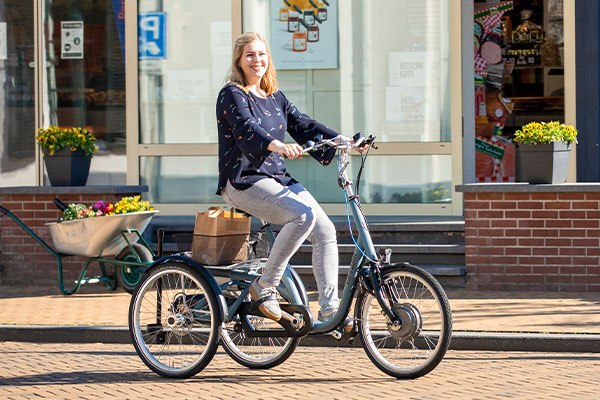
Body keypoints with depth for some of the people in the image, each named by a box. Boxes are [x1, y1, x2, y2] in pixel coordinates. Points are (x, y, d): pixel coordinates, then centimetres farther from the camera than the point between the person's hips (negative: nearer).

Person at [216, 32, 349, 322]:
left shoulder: (275, 98, 19)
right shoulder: (232, 95, -5)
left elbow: (303, 124, 10)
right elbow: (246, 127, -24)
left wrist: (338, 139, -6)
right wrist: (276, 145, -43)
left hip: (277, 178, 8)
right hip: (243, 181, -8)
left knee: (325, 231, -8)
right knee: (303, 215, -30)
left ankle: (329, 311, -4)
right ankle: (265, 287, -18)